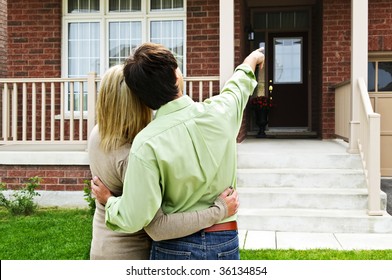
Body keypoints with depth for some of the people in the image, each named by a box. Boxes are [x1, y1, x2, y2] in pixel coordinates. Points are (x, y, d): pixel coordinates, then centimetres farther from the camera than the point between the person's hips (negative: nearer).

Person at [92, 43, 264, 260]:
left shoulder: (147, 144, -21)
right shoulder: (220, 112, -10)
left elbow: (133, 219, -20)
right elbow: (238, 87, 15)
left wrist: (109, 201, 2)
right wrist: (250, 61, 37)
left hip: (175, 248, -3)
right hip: (226, 243, 3)